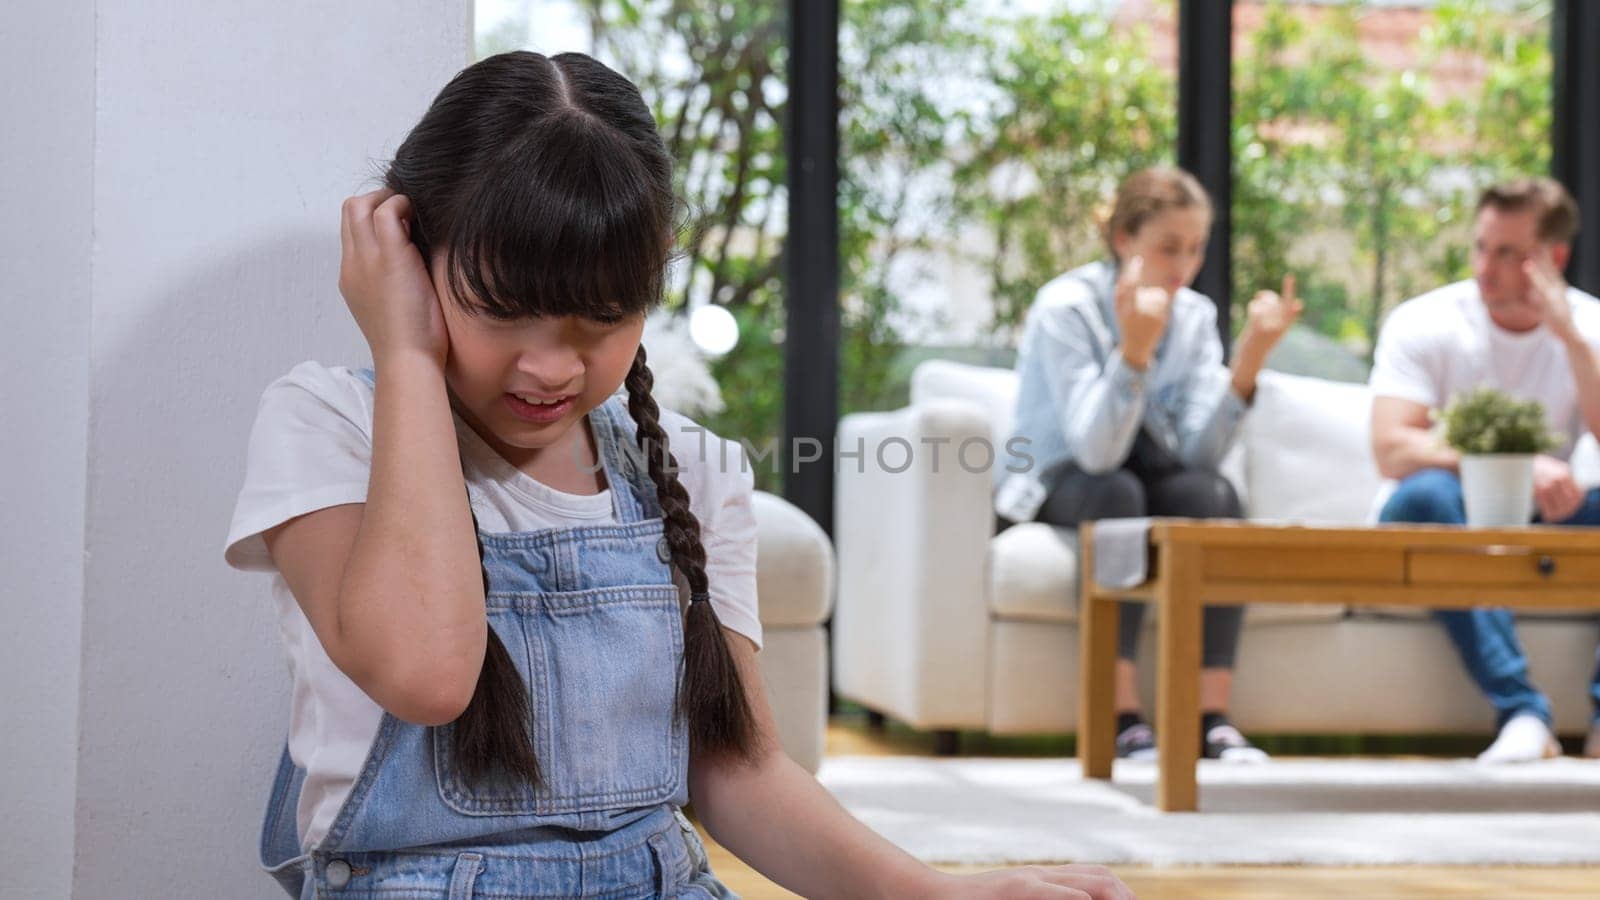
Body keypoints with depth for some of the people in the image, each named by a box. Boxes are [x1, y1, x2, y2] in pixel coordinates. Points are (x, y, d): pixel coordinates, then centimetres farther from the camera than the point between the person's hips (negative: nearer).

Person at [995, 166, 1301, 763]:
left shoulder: (1196, 316, -3)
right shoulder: (1066, 308, -18)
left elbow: (1201, 453, -16)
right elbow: (1096, 453, -29)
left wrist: (1248, 360, -27)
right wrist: (1133, 350, -41)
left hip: (1148, 479, 4)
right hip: (1053, 489, -4)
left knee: (1214, 494, -28)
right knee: (1116, 493, -36)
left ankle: (1213, 716, -30)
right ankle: (1122, 719, -37)